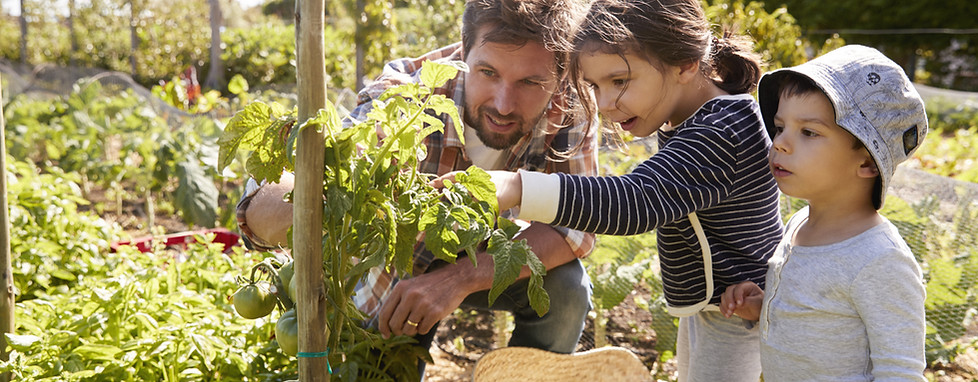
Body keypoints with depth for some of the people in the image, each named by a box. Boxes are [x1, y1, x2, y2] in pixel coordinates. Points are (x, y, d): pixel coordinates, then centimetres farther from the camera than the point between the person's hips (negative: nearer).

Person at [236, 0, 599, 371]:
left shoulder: (569, 101, -28)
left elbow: (575, 223, -29)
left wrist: (459, 278, -44)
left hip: (488, 256, 1)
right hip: (402, 265, -1)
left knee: (566, 289, -23)